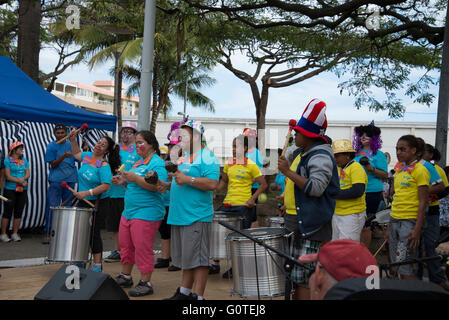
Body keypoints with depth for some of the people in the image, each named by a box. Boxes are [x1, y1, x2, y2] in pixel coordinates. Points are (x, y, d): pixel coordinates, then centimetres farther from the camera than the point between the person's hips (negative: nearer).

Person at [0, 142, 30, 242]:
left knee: (19, 212, 6)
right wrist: (21, 181, -14)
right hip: (10, 190, -5)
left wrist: (22, 179, -15)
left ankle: (15, 233, 15)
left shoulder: (24, 160, 11)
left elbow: (28, 174, 6)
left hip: (22, 190, 5)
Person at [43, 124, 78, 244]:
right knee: (52, 206, -8)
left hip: (70, 180, 4)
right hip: (56, 181, -3)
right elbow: (53, 164, -6)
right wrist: (63, 156, -21)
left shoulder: (71, 144, 10)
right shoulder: (51, 146, 0)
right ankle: (47, 233, -3)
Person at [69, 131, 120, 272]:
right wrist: (73, 140, 16)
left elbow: (105, 186, -25)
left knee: (93, 233, -4)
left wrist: (87, 193, -28)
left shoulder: (104, 165, -17)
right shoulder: (88, 156, 5)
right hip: (83, 202, 7)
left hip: (98, 204, -7)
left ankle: (97, 264, 5)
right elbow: (77, 154, 29)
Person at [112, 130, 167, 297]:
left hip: (146, 213, -10)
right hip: (128, 212, 10)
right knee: (126, 245, 16)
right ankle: (125, 277, 30)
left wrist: (135, 178, -24)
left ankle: (145, 283, 4)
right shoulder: (138, 163, 19)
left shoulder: (157, 163, -11)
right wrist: (124, 182, 9)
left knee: (142, 248, -5)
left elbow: (157, 186, -24)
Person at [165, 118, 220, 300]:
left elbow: (212, 184, -21)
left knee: (198, 259, -4)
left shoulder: (206, 157, -8)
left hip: (197, 217, -9)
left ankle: (197, 296, 1)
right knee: (185, 258, 16)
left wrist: (187, 179, -19)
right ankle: (184, 292, 25)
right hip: (178, 216, 9)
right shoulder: (183, 157, 19)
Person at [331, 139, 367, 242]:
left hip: (352, 215, -9)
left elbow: (358, 191, -23)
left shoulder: (356, 168, -11)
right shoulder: (339, 169, 15)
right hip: (337, 213, 9)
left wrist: (335, 194, -17)